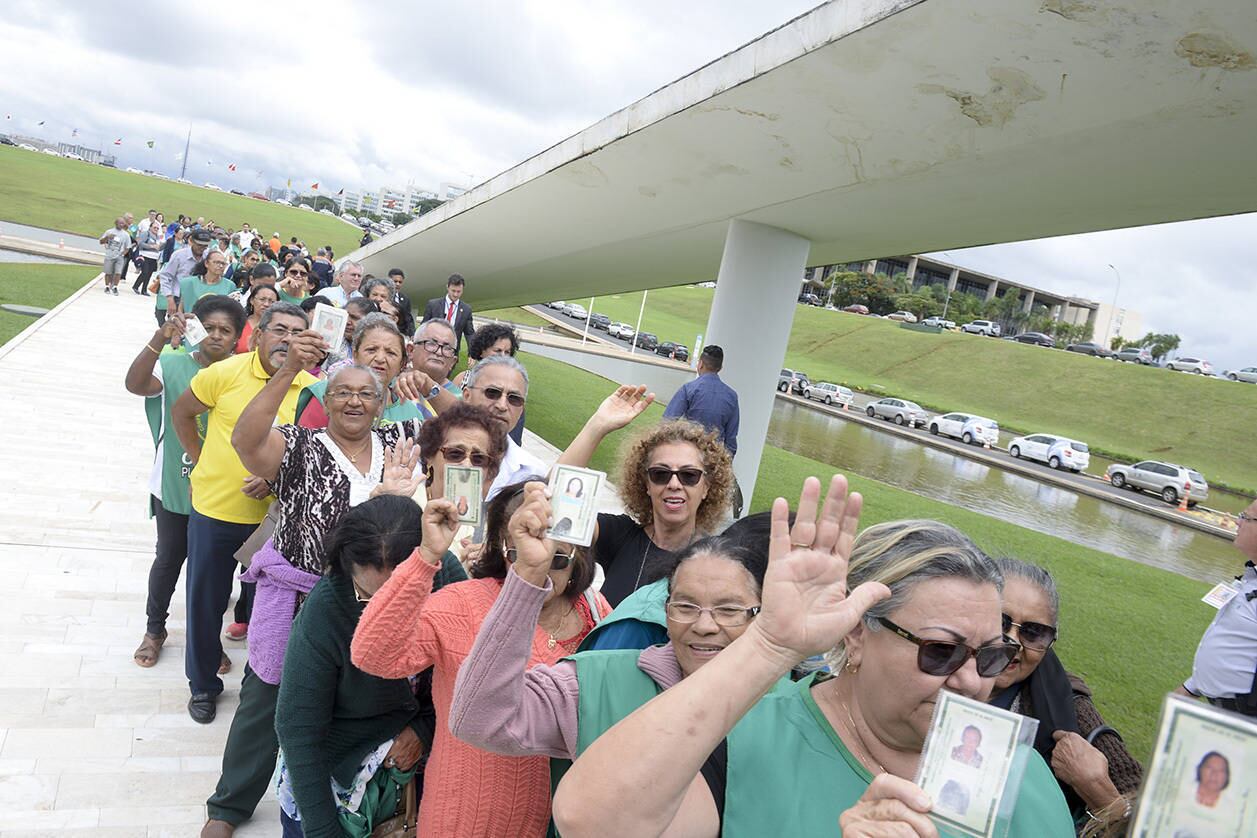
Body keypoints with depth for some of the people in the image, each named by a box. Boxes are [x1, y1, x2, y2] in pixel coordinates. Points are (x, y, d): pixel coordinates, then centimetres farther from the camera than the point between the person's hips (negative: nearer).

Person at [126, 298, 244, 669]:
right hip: (174, 485, -1)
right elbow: (135, 384, -27)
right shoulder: (174, 365, -9)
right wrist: (159, 339, -39)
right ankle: (155, 630, 36)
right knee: (169, 558, 15)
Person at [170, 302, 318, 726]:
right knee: (205, 602, 14)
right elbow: (181, 412, 3)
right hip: (214, 511, -1)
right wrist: (201, 461, 1)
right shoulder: (226, 373, -12)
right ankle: (203, 685, 36)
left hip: (274, 515, 1)